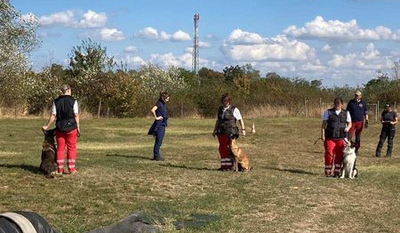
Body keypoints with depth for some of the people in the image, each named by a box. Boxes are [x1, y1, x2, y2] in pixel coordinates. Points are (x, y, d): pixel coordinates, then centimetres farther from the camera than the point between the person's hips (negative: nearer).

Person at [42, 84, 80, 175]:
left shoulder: (56, 101, 2)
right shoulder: (73, 101, -5)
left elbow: (53, 116, -1)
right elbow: (76, 115, -8)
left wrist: (47, 126, 10)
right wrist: (78, 128, -1)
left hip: (60, 128, 2)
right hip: (71, 127, -2)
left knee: (60, 148, 9)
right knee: (71, 148, 6)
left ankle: (60, 169, 10)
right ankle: (71, 169, 6)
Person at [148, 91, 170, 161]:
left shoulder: (163, 104, 14)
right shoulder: (159, 103, -12)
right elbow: (152, 110, -28)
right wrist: (156, 117, -18)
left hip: (163, 124, 9)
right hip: (159, 124, -9)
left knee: (159, 141, 12)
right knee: (158, 140, -6)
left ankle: (156, 155, 19)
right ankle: (156, 156, -3)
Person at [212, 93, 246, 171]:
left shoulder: (234, 109, -2)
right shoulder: (220, 109, 15)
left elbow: (240, 119, -3)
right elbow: (217, 121, 22)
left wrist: (243, 129, -12)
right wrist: (214, 130, 21)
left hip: (230, 132, -6)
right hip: (221, 132, 6)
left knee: (229, 149, -4)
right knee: (222, 148, 5)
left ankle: (229, 166, 1)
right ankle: (223, 165, 12)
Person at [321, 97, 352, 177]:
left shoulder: (346, 113, 11)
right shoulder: (328, 112, 5)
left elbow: (349, 123, 14)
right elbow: (323, 124, 4)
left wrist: (348, 128, -9)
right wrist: (322, 134, -5)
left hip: (341, 138, 2)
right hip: (330, 137, -2)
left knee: (339, 155, 3)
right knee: (329, 154, -8)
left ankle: (337, 172, 13)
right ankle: (328, 171, 4)